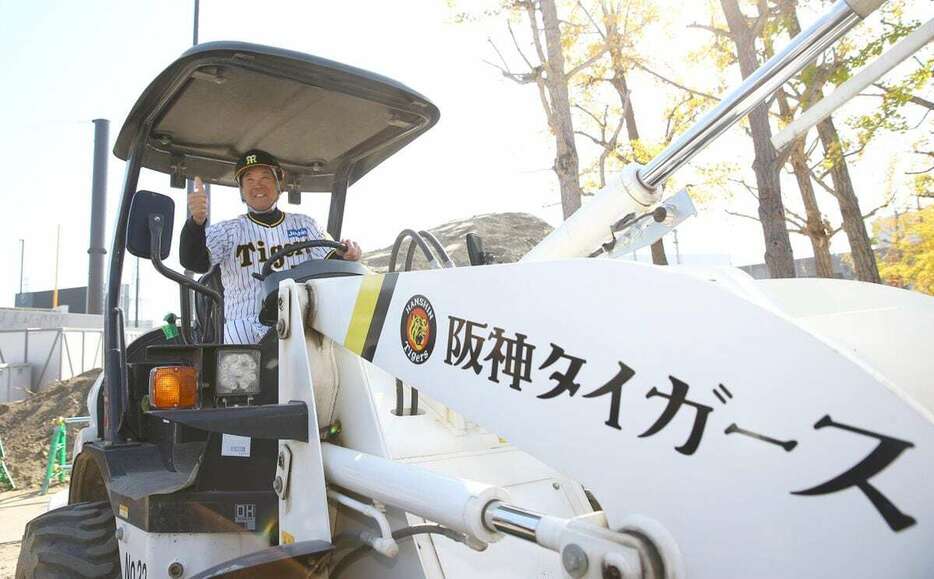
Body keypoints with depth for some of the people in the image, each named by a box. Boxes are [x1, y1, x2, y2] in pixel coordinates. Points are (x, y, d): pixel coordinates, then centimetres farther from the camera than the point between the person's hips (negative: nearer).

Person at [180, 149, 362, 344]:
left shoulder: (305, 225, 18)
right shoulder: (227, 231, 12)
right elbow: (194, 262, -4)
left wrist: (346, 256, -13)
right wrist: (196, 221, -23)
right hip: (247, 332, -1)